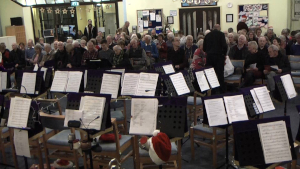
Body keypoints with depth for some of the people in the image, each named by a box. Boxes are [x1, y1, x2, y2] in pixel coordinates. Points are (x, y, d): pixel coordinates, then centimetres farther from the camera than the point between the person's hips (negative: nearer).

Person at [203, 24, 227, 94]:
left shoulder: (207, 35, 9)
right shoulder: (221, 34, -2)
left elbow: (204, 47, 11)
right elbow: (224, 46, -10)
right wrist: (224, 54, 5)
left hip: (209, 57, 3)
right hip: (219, 56, -3)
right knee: (220, 74, 1)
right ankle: (221, 91, 3)